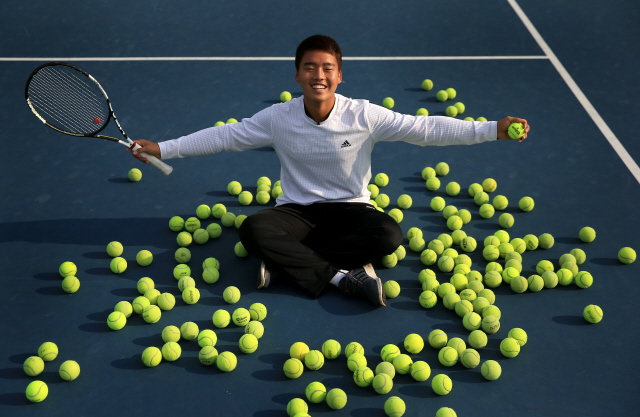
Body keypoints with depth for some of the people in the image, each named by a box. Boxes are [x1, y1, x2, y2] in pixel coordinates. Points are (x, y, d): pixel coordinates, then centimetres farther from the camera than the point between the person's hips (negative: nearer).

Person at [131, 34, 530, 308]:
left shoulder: (364, 116, -12)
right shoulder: (278, 118, -7)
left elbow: (426, 128, -12)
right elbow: (224, 136, 0)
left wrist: (493, 129, -18)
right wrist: (162, 148, -2)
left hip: (350, 208, 0)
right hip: (297, 210, 1)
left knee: (389, 234, -33)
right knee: (253, 230, -31)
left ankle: (286, 265, -28)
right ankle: (342, 275, -31)